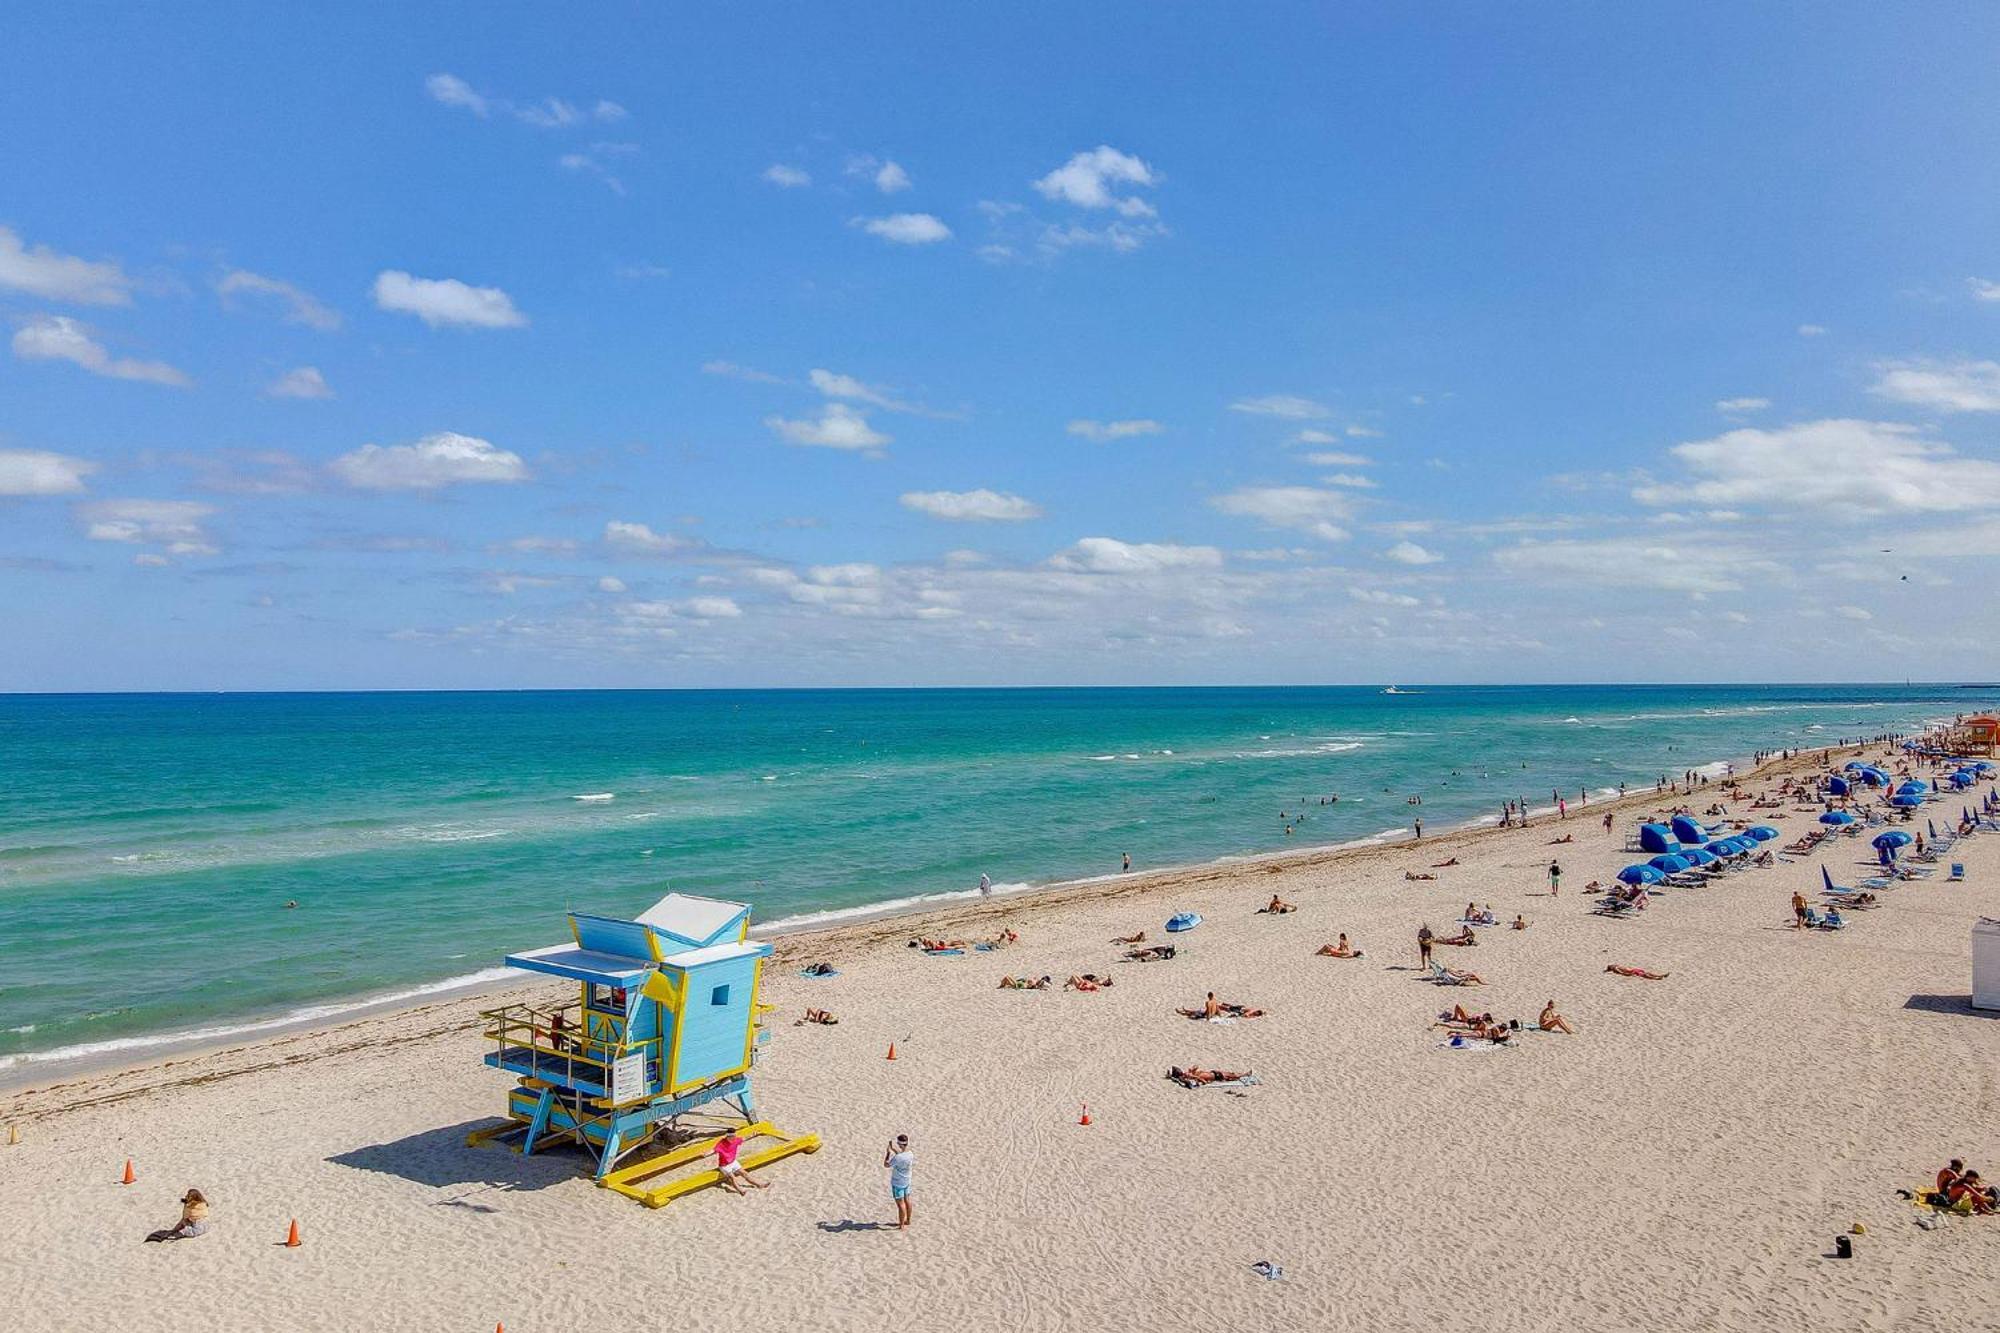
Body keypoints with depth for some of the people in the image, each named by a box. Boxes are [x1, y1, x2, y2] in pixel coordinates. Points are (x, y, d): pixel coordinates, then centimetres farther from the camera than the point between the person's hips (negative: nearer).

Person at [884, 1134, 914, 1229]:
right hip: (907, 1181, 7)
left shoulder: (898, 1157, -32)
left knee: (900, 1204, 4)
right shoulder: (910, 1154, -9)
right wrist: (895, 1151, 10)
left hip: (897, 1183, -7)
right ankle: (907, 1221, 38)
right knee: (906, 1200, 22)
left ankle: (902, 1226, 14)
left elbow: (886, 1164, -18)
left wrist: (889, 1152, -9)